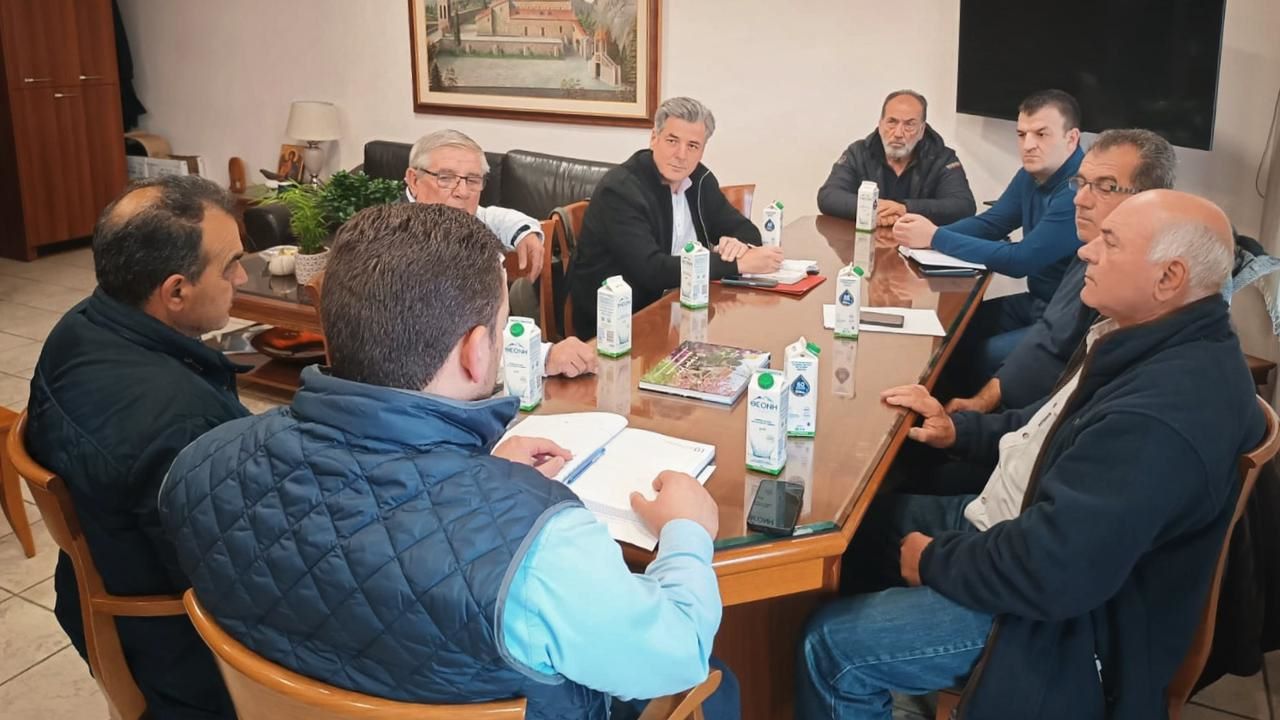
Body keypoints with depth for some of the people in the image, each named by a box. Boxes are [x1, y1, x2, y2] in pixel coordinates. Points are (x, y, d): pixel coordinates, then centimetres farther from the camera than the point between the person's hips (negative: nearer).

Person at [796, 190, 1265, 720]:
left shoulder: (1163, 416, -34)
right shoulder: (1166, 341, 0)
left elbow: (1049, 572, -34)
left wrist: (935, 561, -17)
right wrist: (960, 430, 5)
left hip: (1064, 614, -10)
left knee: (831, 645, -11)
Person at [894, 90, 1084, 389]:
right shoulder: (1032, 175, 5)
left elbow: (1021, 261, -26)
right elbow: (988, 224, 7)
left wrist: (936, 238, -21)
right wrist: (931, 232, -13)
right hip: (1035, 303, 9)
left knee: (985, 355, -21)